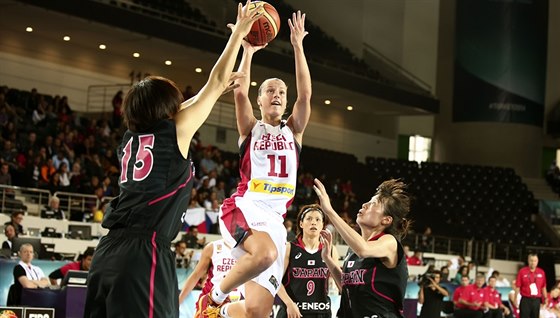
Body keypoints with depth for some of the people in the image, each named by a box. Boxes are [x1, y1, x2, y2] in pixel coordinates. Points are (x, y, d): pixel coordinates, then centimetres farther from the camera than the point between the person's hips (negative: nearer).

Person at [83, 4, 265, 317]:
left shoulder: (131, 138, 19)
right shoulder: (174, 132, 2)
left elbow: (167, 113, 38)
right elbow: (216, 81, 10)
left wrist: (219, 88, 46)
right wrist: (239, 33, 21)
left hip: (109, 251, 8)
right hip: (144, 253, -7)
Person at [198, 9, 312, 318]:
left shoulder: (293, 130, 18)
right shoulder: (250, 128, 12)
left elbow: (305, 95, 3)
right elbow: (240, 92, -7)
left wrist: (298, 46, -1)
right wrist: (248, 50, -5)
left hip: (275, 217, 3)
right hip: (244, 207, -3)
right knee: (265, 253, -37)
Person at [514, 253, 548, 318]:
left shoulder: (541, 272, 7)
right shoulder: (522, 271, -3)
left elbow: (543, 287, 13)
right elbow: (517, 286, -3)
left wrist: (545, 298, 10)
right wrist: (516, 298, -6)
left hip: (536, 300, 3)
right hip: (525, 300, -3)